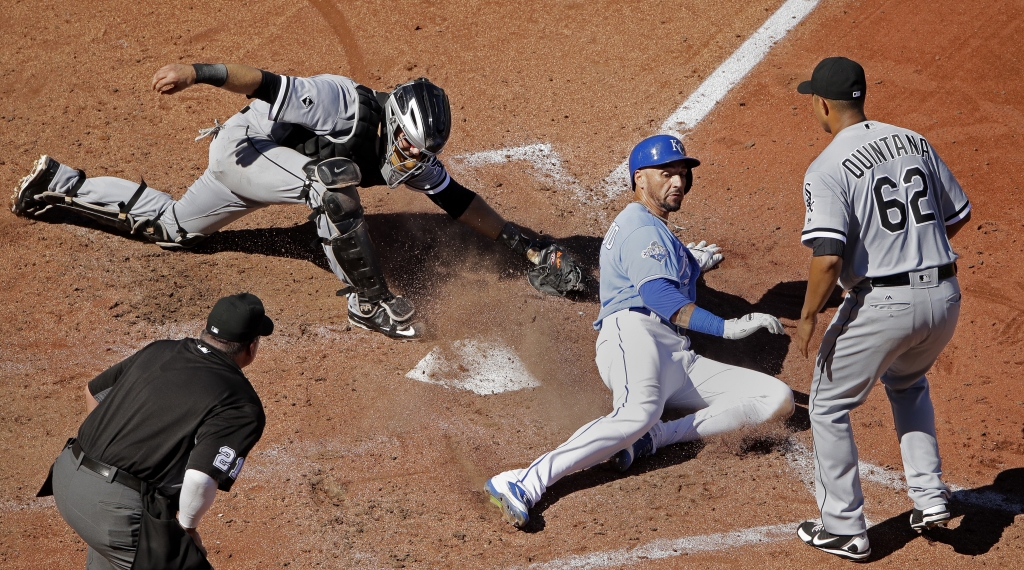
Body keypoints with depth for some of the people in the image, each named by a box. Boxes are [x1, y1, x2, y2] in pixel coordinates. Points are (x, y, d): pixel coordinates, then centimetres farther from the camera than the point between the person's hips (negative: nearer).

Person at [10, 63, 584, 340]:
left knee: (172, 226, 23)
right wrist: (200, 71, -49)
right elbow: (268, 84, -37)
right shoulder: (348, 106, -32)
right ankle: (369, 300, -21)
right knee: (332, 179, -32)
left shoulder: (415, 160, -9)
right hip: (241, 145, -8)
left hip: (248, 163, 8)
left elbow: (458, 199, 0)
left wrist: (519, 240, -5)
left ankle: (62, 184, 36)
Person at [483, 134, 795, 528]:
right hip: (634, 333, -9)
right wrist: (726, 328, -26)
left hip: (678, 361, 9)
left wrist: (687, 263, 50)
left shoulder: (655, 230, 32)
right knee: (640, 411, -43)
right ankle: (525, 483, -50)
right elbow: (658, 295, -17)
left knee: (779, 400, -6)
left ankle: (653, 437, -21)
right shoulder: (641, 227, 1)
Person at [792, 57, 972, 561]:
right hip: (945, 297, 6)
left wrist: (807, 317, -8)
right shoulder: (914, 142, 8)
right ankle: (929, 497, 24)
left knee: (829, 407, 15)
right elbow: (959, 215, 17)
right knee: (906, 382, 35)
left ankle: (844, 529, 17)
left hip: (882, 304, -6)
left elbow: (828, 258, -21)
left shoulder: (827, 169, -11)